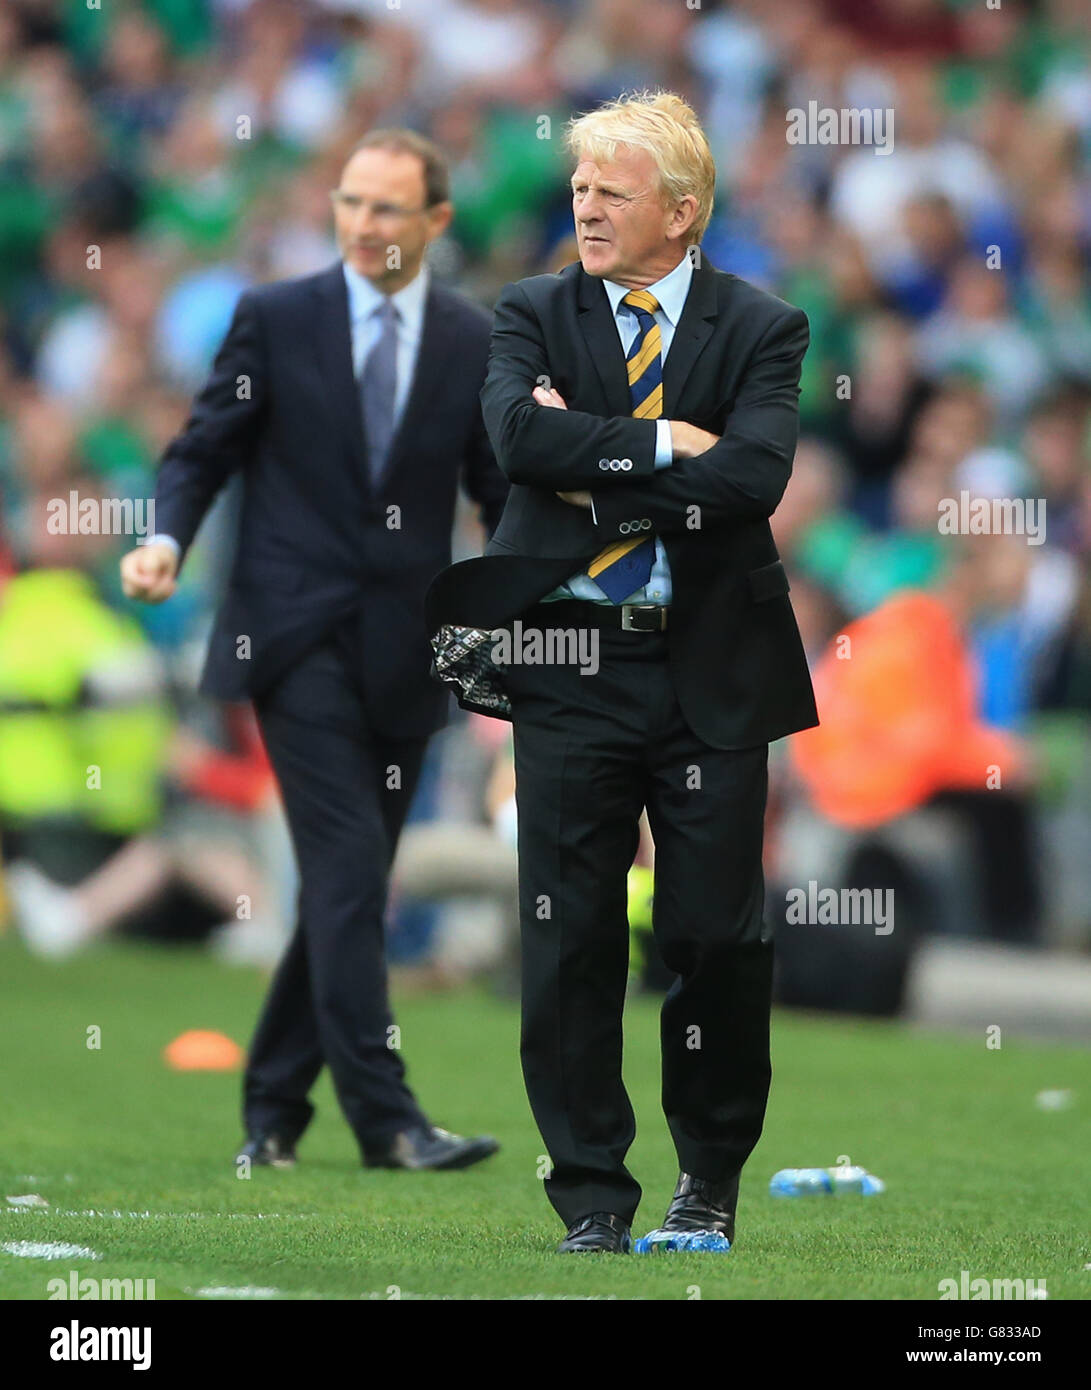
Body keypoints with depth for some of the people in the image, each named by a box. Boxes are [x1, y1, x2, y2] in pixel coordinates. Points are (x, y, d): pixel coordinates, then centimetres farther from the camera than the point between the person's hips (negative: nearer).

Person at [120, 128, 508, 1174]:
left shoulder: (474, 344, 6)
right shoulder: (275, 319, 1)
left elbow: (503, 495, 9)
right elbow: (202, 451, 4)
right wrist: (166, 540, -15)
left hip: (401, 654, 3)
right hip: (296, 641, -3)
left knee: (346, 887, 8)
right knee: (349, 864, -14)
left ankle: (273, 1108, 22)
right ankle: (384, 1117, -16)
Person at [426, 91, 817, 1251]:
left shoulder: (759, 328, 2)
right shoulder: (533, 314, 6)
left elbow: (753, 472, -15)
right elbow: (518, 434, -14)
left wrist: (594, 479, -12)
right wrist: (659, 445, -16)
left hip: (711, 671, -1)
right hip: (568, 665, 1)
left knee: (720, 935, 3)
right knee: (570, 939, 0)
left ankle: (712, 1180, 21)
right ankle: (592, 1195, 9)